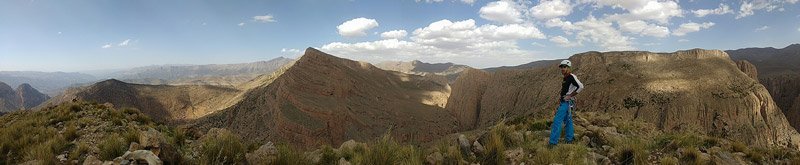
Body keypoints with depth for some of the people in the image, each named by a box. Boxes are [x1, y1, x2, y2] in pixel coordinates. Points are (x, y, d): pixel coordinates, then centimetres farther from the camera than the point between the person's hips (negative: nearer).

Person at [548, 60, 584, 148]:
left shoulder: (571, 77, -15)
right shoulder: (565, 78, 13)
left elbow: (580, 86, -26)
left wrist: (570, 96, -21)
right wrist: (560, 96, 14)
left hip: (567, 102, -10)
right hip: (563, 102, 10)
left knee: (557, 120, -12)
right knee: (567, 120, 17)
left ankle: (553, 142, -10)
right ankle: (570, 139, 28)